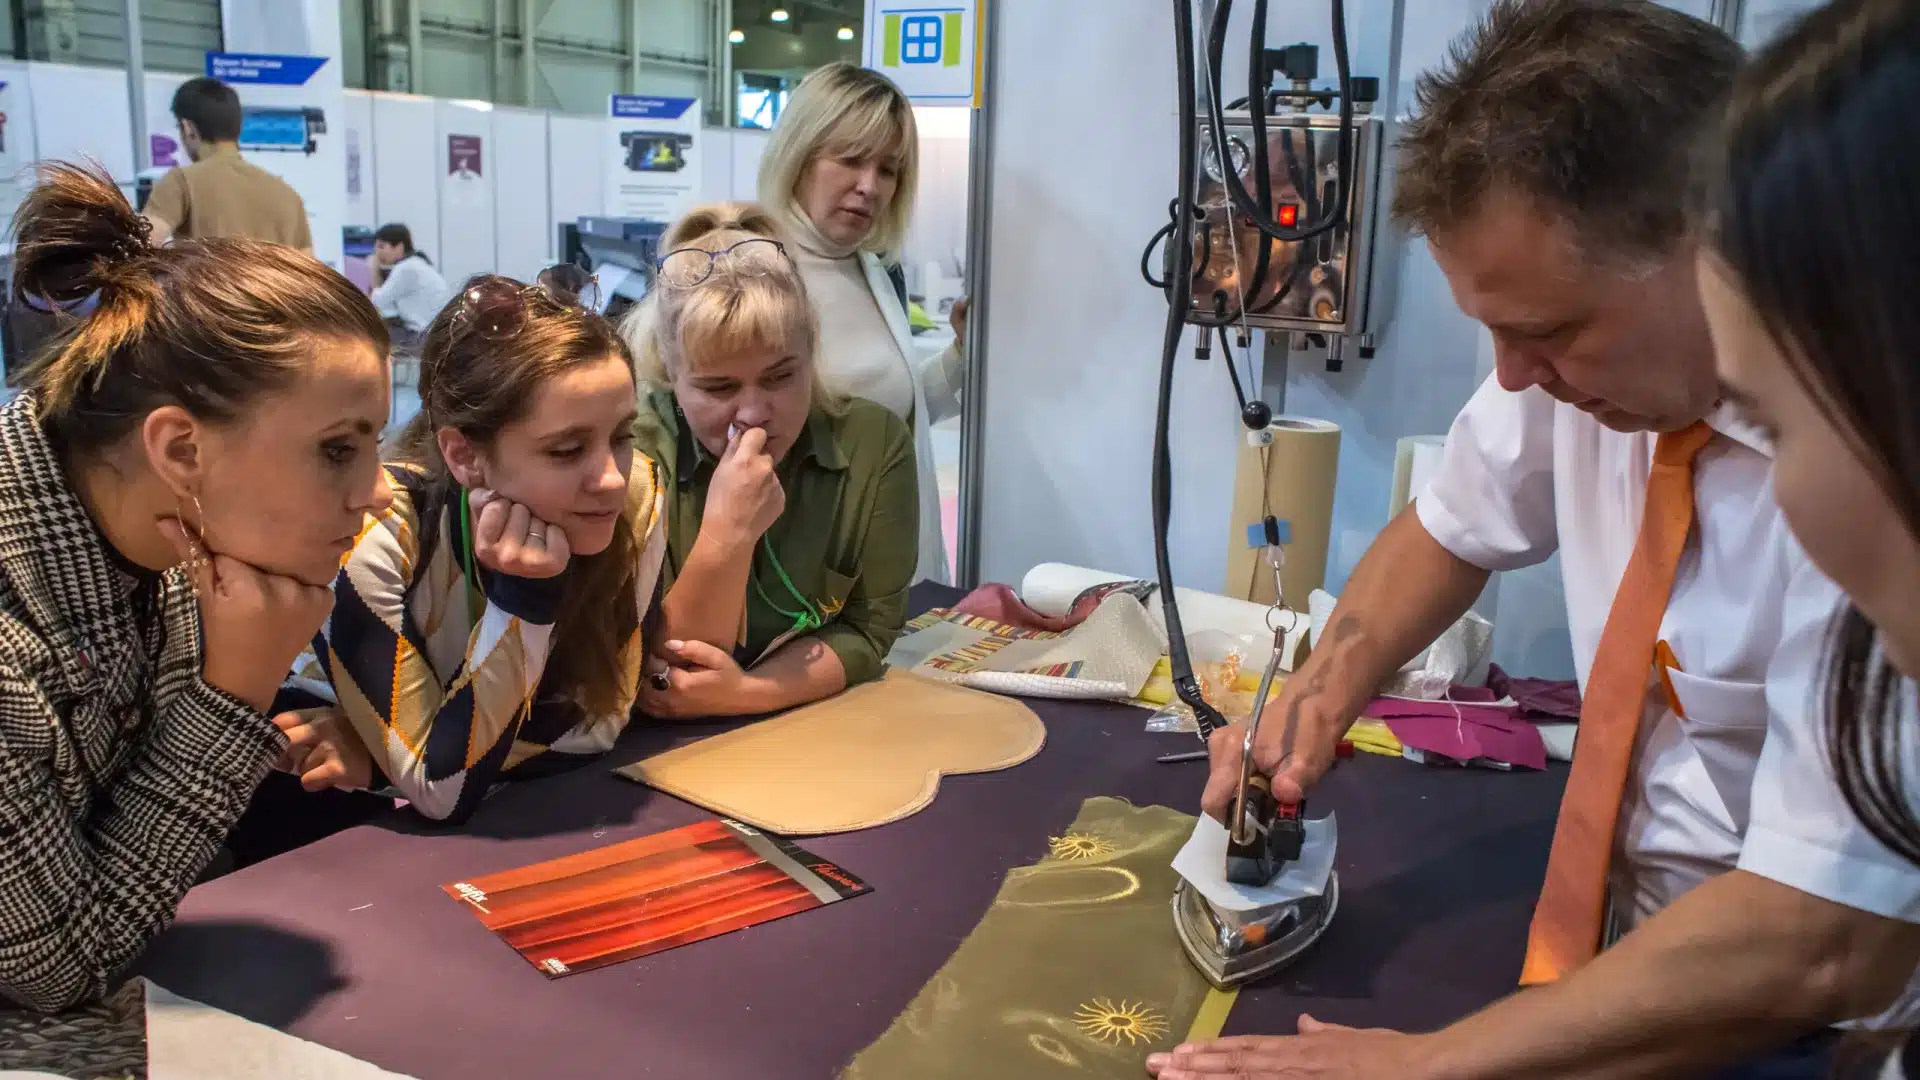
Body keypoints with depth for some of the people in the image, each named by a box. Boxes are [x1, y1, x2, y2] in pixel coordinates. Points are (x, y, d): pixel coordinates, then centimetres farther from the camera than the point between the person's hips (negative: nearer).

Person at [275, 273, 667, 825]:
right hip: (351, 821, -3)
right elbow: (443, 788, -24)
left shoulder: (637, 498, -21)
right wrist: (522, 595, -35)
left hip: (515, 801, 3)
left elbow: (593, 724, -12)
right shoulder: (373, 538, -28)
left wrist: (378, 758, -20)